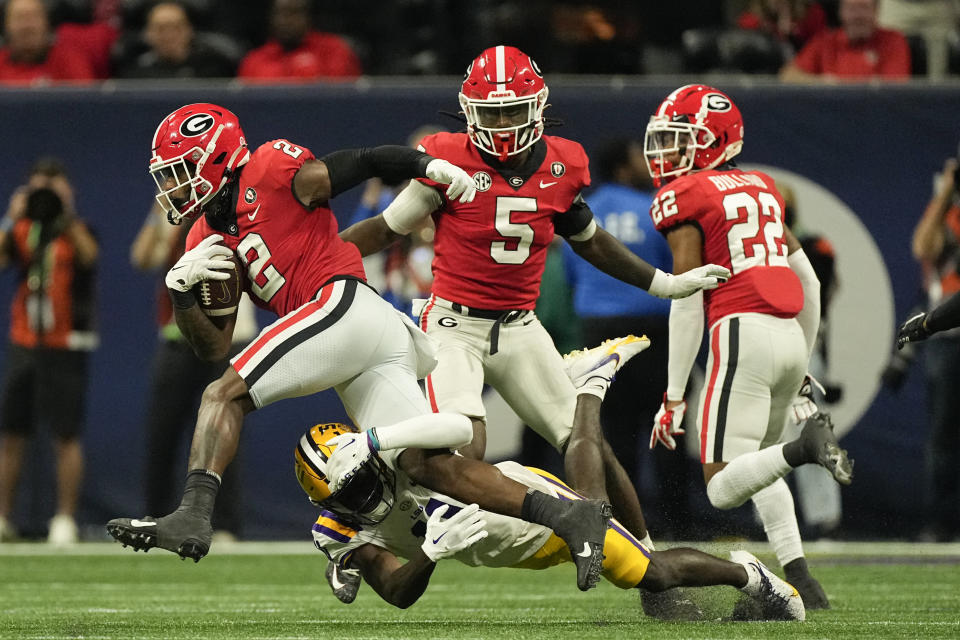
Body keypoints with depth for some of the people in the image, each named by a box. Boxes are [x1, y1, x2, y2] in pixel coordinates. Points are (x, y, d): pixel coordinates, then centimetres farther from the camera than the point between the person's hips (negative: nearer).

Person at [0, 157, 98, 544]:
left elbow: (89, 257, -22)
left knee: (66, 437, -4)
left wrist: (67, 215, -23)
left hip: (66, 348, -4)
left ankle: (65, 520, 0)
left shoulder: (77, 229, -1)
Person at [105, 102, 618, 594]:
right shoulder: (208, 240, 25)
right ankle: (568, 517, -5)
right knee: (425, 464, -1)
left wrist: (428, 165, -9)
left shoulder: (272, 174, 3)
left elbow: (369, 162, 5)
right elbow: (211, 347, 22)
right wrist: (181, 289, 6)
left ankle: (193, 516, -25)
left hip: (344, 303, -9)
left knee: (224, 397, -11)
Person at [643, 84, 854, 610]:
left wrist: (673, 397, -4)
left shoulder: (683, 197, 0)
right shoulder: (761, 189, 22)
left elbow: (687, 303, -6)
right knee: (756, 463, 24)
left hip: (741, 331, -7)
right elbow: (809, 284, 24)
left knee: (723, 488, -8)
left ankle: (806, 446, -35)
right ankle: (801, 582, 7)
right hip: (790, 333, 7)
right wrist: (801, 369, 33)